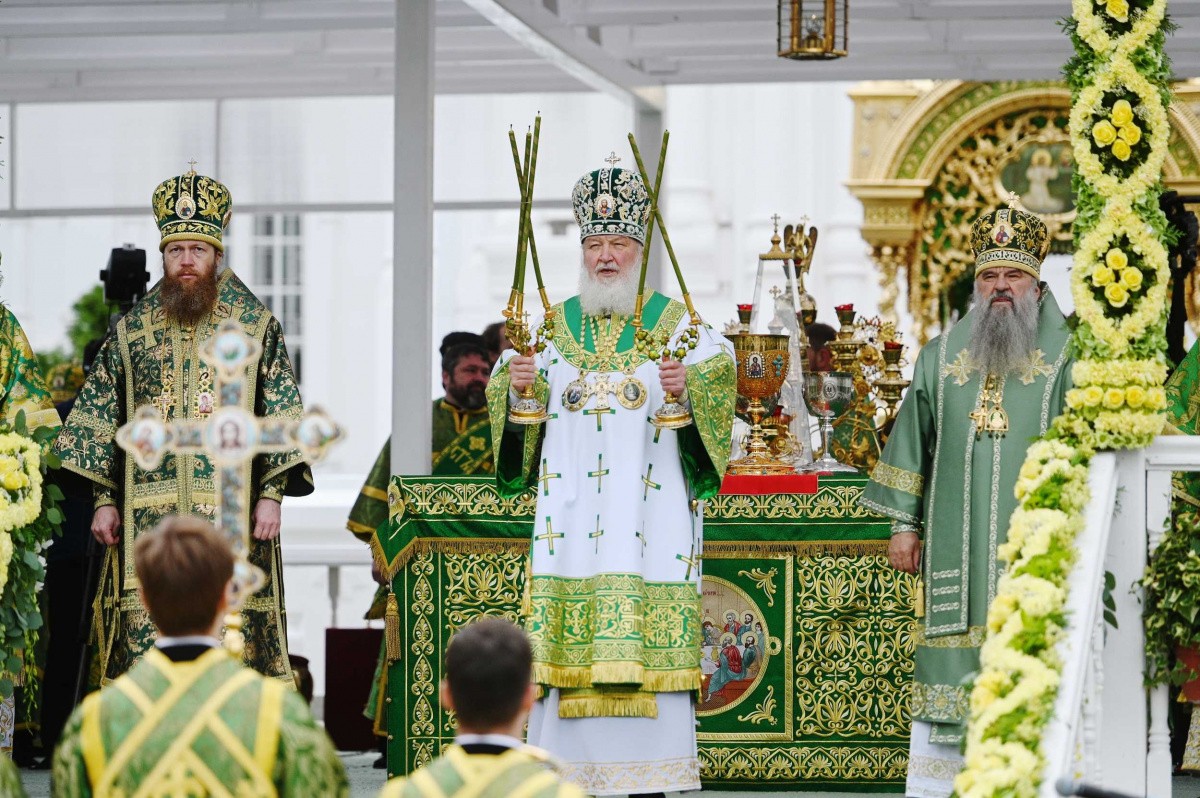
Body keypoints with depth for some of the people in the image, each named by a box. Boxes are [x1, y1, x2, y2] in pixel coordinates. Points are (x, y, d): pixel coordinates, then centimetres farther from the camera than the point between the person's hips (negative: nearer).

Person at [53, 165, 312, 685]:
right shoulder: (132, 329, 11)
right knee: (146, 632, -5)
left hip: (231, 512, -1)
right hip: (148, 514, 1)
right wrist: (104, 500, 5)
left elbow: (280, 417, 3)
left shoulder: (257, 326, 6)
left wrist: (271, 495, -6)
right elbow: (102, 418, 12)